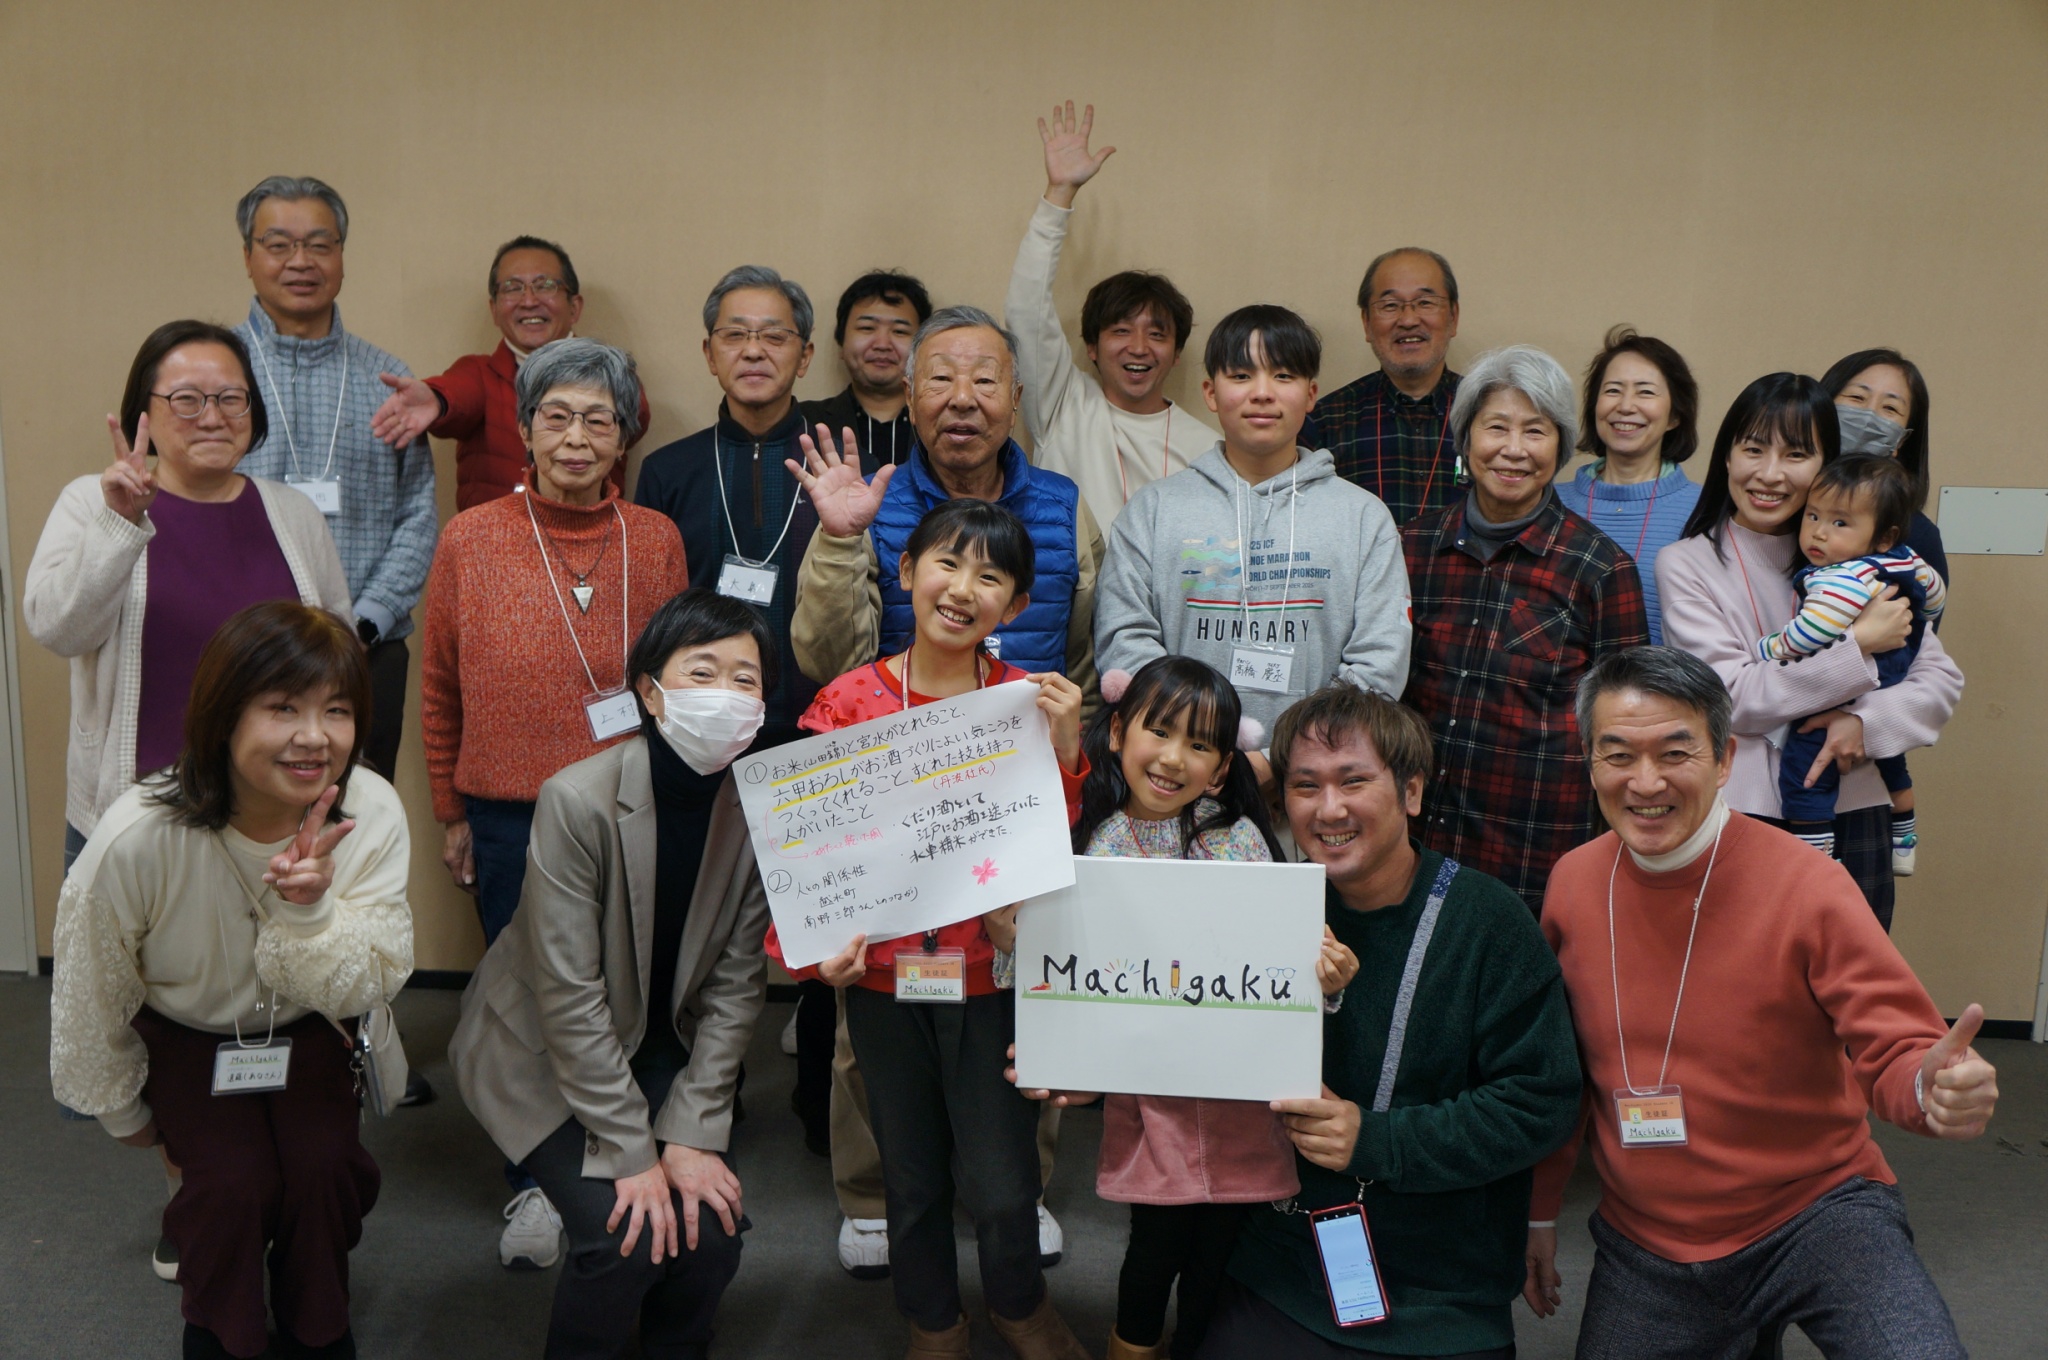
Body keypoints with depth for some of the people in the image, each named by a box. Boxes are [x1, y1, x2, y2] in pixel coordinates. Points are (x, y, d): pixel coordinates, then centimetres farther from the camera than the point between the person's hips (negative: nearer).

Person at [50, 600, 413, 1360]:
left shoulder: (372, 813, -26)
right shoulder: (137, 840, -31)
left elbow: (364, 988, -21)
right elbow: (93, 997, -12)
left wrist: (310, 909, -41)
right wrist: (123, 1112, 4)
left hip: (307, 1034, 2)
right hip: (185, 1036, -1)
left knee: (324, 1166, -20)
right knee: (236, 1183, -21)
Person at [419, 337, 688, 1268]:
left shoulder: (657, 541, -1)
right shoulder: (470, 540, -3)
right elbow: (439, 689, 5)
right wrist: (450, 814, 7)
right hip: (510, 817, 0)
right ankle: (533, 1181, 32)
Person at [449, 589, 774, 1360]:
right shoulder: (578, 801, -25)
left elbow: (736, 985, -8)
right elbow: (569, 997, -23)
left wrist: (691, 1133, -13)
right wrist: (633, 1152, -21)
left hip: (668, 1049, 4)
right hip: (543, 1052, -3)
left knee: (713, 1224, -12)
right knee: (625, 1235, -19)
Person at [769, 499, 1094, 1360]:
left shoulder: (1031, 703, -3)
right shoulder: (848, 702, -5)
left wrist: (1064, 750, -19)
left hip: (995, 967, 0)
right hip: (883, 969, 1)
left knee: (1001, 1182, 2)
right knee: (912, 1175, 15)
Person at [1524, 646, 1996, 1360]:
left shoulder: (1808, 887, -14)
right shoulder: (1572, 883, -3)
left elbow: (1895, 1049, -14)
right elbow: (1560, 1069, 8)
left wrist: (1932, 1086, -36)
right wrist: (1541, 1213, 13)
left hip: (1817, 1212, -4)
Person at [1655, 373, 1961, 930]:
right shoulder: (1686, 564, -2)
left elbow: (1942, 678, 6)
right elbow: (1731, 695, -12)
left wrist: (1867, 722, -13)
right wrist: (1857, 645, -13)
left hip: (1850, 819, 3)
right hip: (1737, 815, -3)